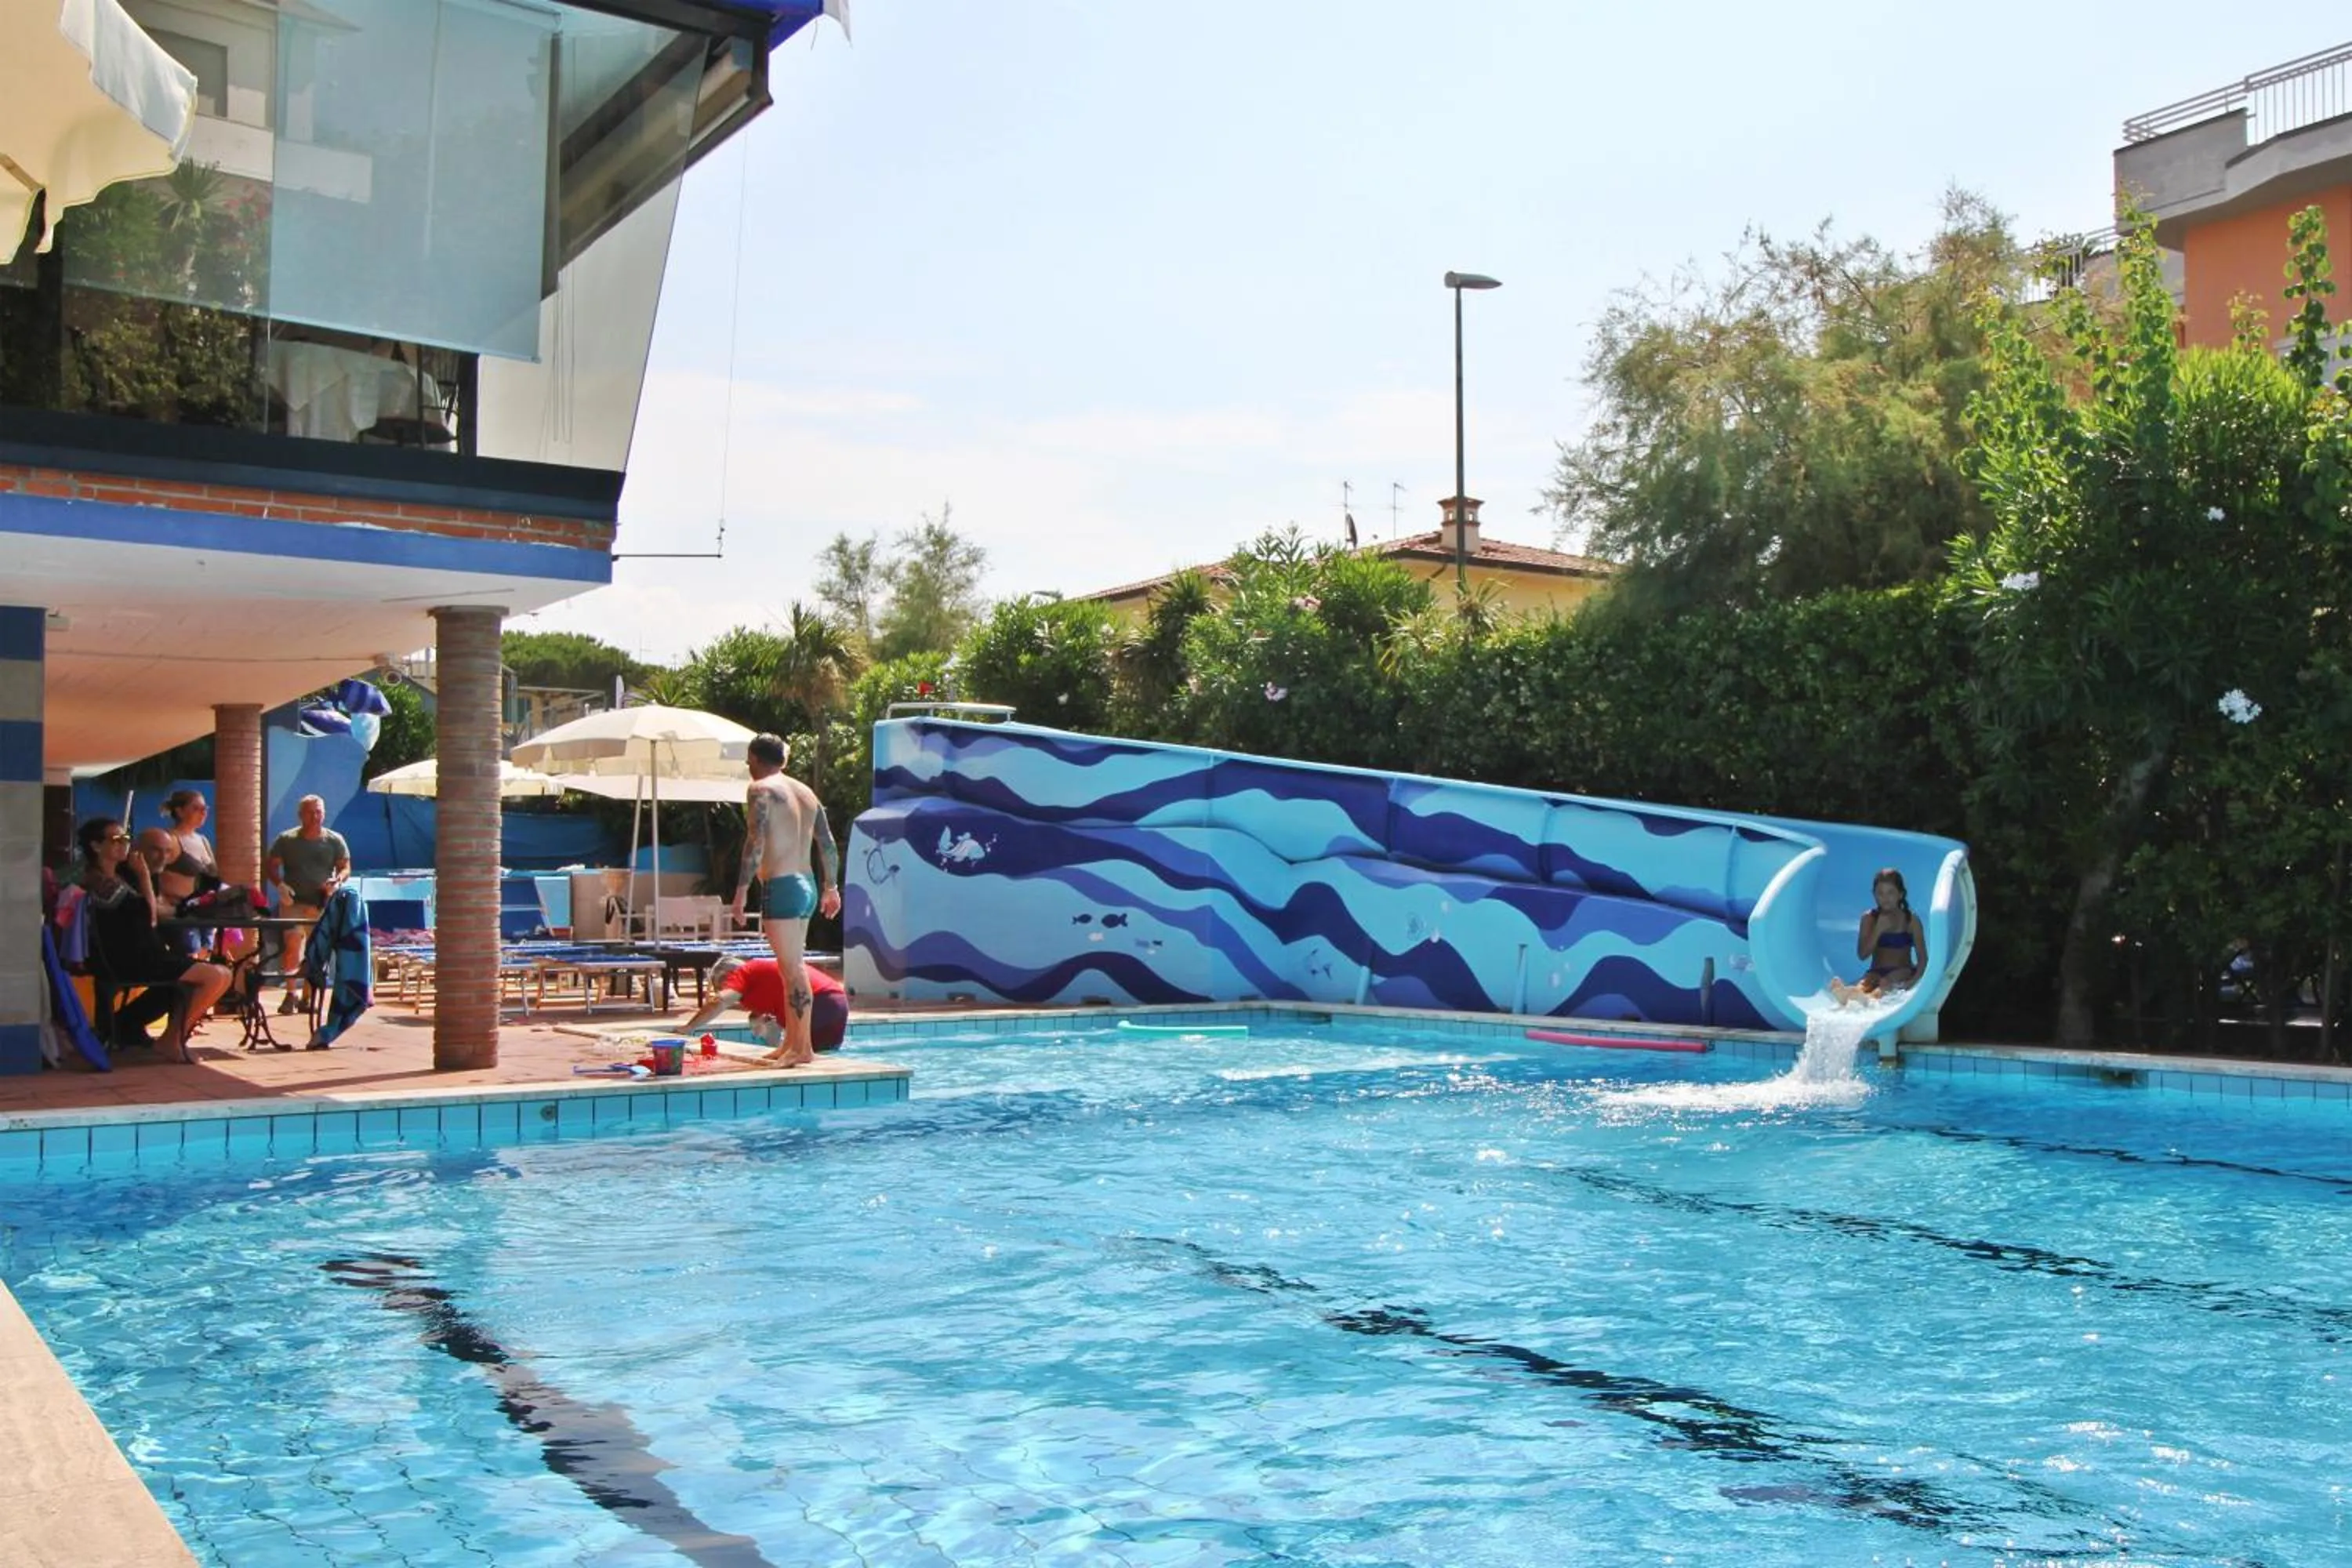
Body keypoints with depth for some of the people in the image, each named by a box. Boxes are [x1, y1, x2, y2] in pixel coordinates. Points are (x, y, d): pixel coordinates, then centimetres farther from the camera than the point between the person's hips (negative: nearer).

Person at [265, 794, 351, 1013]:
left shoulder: (335, 840, 5)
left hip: (322, 903, 1)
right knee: (293, 941, -18)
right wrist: (280, 884, -11)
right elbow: (270, 866, 8)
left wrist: (337, 881, -14)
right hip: (293, 902, -1)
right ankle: (290, 994, -11)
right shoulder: (286, 839, 3)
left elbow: (345, 867, 8)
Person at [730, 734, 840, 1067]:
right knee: (792, 967, 15)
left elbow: (756, 842, -17)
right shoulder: (806, 792, 17)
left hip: (780, 886, -8)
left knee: (793, 968, -8)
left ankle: (803, 1048, -9)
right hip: (807, 886, 8)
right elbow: (828, 844, 19)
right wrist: (831, 887, 26)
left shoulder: (761, 790, -6)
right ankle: (791, 1043, 21)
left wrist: (742, 888, -16)